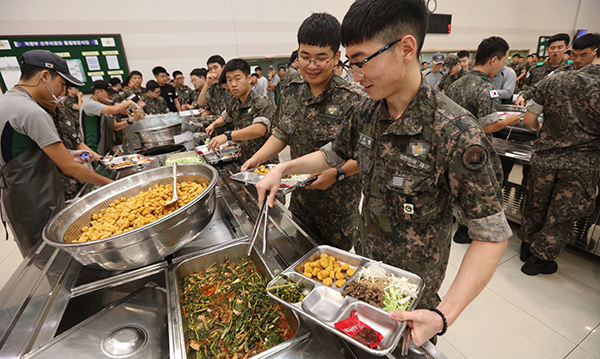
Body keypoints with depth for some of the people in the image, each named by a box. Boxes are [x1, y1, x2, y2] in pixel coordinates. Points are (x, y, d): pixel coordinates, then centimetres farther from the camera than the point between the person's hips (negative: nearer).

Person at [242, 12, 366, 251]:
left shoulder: (353, 100, -18)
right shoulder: (291, 91, 0)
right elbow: (281, 134, 7)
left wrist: (337, 173, -29)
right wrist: (257, 159, -6)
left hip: (338, 205, -5)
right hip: (300, 199, 5)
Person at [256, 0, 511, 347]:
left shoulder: (457, 133, -29)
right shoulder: (365, 113, -10)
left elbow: (493, 235, -23)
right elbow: (333, 154, 7)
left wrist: (445, 315, -31)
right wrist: (284, 168, -6)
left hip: (414, 279, -5)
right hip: (365, 258, 5)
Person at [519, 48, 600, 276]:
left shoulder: (554, 81, -5)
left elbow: (529, 120, 0)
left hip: (544, 157, 3)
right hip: (582, 165, -2)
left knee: (536, 206, 20)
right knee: (562, 216, 13)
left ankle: (527, 248, 37)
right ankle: (538, 259, 26)